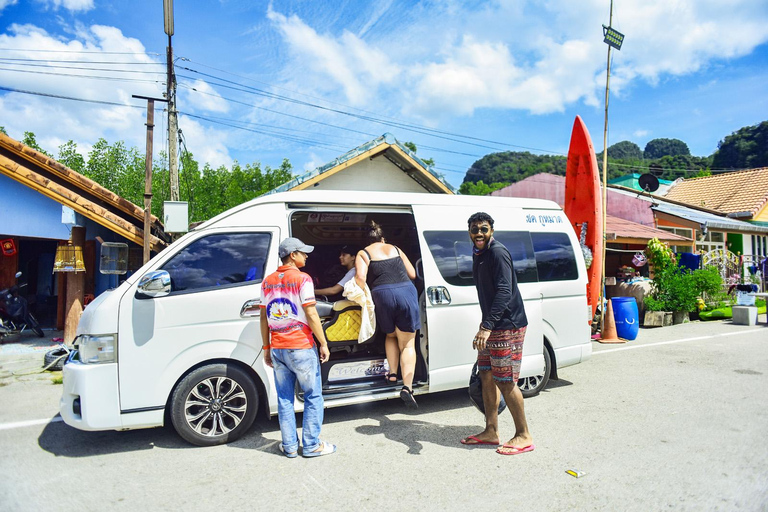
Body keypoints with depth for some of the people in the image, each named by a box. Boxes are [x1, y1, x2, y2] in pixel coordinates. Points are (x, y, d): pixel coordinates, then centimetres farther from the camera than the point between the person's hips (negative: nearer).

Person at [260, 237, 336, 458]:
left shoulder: (268, 281, 8)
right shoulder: (302, 279, -9)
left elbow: (264, 317, 9)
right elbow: (311, 316, -13)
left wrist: (266, 347, 16)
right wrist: (323, 344, -6)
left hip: (277, 349, 6)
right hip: (301, 348, -5)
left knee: (284, 398, 13)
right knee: (313, 396, 8)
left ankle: (289, 446, 20)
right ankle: (312, 445, 13)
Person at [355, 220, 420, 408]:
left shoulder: (363, 254, 10)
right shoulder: (395, 249, 20)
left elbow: (360, 277, -7)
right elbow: (412, 274, 19)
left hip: (382, 295, -1)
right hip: (407, 293, 1)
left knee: (391, 336, 28)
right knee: (407, 344, 6)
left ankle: (392, 373, 23)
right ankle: (407, 387, -8)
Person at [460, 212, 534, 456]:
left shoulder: (498, 253, -16)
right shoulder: (478, 255, 13)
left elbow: (504, 292, -25)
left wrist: (487, 326, -31)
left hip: (507, 326, -10)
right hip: (491, 326, 10)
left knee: (505, 381, -4)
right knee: (486, 376, 12)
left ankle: (524, 436, 12)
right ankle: (491, 432, 24)